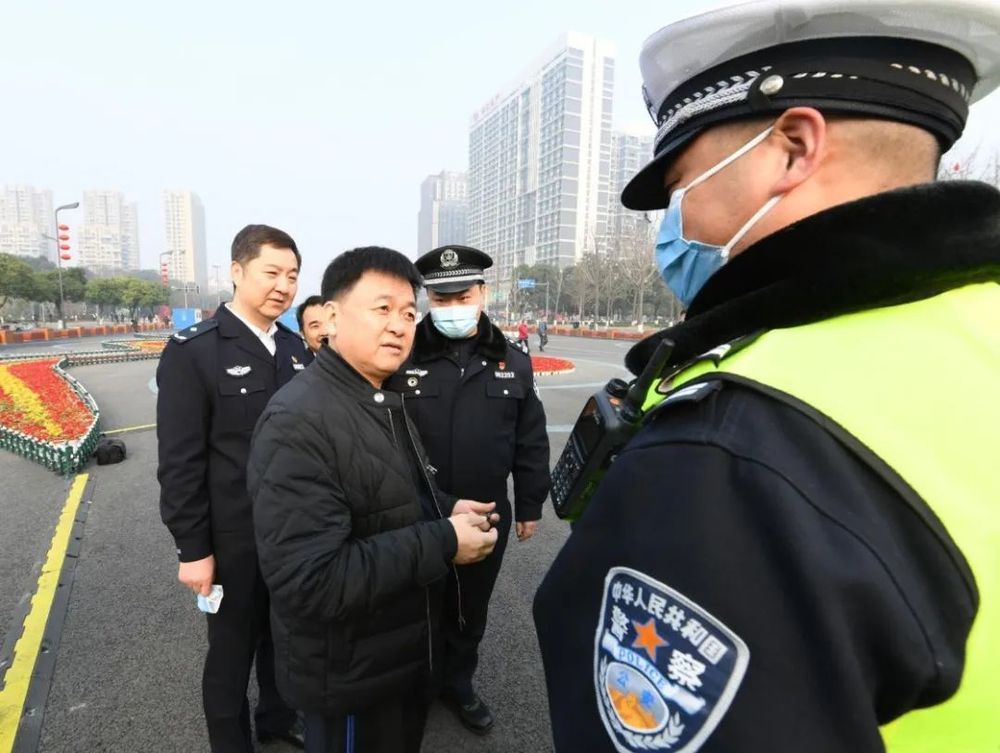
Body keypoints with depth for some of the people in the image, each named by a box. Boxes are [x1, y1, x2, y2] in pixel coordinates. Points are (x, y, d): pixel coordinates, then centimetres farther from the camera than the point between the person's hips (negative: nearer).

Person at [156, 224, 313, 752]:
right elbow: (179, 461, -15)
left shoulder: (295, 347, 3)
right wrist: (192, 549, -14)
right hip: (235, 537, -5)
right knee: (232, 646, 15)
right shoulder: (193, 350, -14)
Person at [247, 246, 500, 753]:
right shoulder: (298, 423, -28)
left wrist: (448, 510, -4)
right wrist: (442, 542, -30)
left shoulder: (384, 402, 5)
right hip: (348, 675, -8)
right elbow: (309, 581, -33)